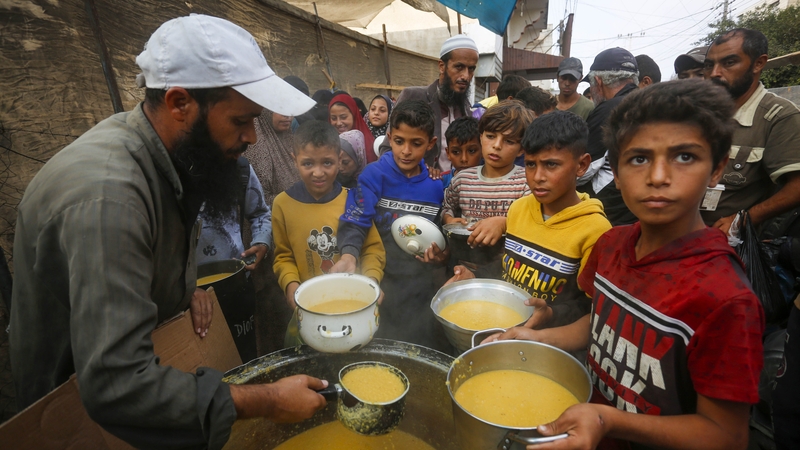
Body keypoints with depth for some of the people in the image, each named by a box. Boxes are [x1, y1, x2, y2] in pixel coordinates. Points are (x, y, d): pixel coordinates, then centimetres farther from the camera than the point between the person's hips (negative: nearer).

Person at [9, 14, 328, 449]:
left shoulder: (166, 153, -9)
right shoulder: (106, 193, -36)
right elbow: (117, 387, -39)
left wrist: (186, 286, -8)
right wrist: (268, 402, -32)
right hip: (82, 405, -7)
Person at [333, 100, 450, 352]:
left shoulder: (435, 185, 2)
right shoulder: (374, 175, -10)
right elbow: (355, 222, -21)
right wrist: (349, 255, -37)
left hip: (422, 283, 4)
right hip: (382, 280, -3)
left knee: (427, 352, 18)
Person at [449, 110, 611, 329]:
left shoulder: (595, 229, -14)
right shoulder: (518, 208, 6)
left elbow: (590, 306, -10)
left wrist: (551, 316, -26)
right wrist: (475, 279, 1)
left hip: (544, 335, -4)